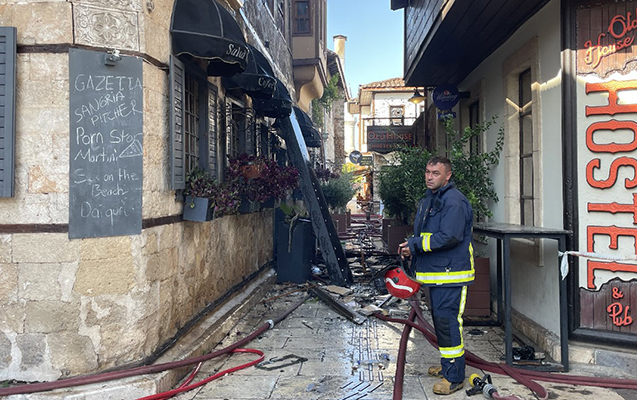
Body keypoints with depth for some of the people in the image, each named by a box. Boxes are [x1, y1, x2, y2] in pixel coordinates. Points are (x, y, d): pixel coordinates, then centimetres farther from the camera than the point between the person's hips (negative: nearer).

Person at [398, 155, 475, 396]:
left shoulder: (454, 201, -16)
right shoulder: (428, 200, 16)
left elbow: (450, 237, -25)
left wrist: (416, 244, -18)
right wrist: (411, 246, 3)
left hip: (451, 273, -10)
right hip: (435, 272, 10)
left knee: (448, 321, -8)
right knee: (440, 319, 18)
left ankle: (454, 377, 0)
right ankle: (447, 365, 33)